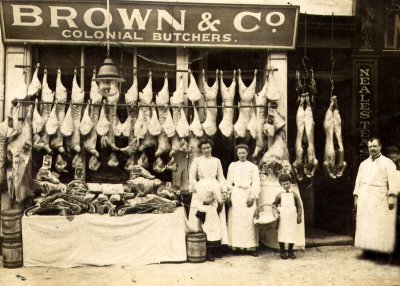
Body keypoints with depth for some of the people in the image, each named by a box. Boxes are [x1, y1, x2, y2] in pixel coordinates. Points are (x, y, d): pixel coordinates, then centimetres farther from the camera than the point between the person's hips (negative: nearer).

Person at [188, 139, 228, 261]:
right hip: (202, 191, -3)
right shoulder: (196, 161, 6)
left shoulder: (217, 161, 14)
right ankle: (208, 250, -6)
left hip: (215, 190, 3)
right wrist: (196, 189, -9)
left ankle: (216, 248, 6)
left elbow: (221, 177, 13)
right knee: (205, 219, -7)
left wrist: (224, 191, 3)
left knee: (217, 219, 1)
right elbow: (192, 177, 1)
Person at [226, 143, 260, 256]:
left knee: (249, 220, -5)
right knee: (235, 220, -3)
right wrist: (228, 195, 1)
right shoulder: (232, 165, 13)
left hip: (248, 194, -1)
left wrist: (253, 197, -7)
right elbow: (229, 182, 12)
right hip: (236, 195, 1)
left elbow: (256, 183, 3)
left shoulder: (253, 167, 9)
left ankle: (251, 247, -3)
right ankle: (236, 245, 0)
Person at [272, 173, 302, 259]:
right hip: (282, 218, -1)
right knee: (282, 234, 0)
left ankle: (290, 251, 15)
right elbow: (274, 205, 11)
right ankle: (282, 252, 11)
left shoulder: (294, 195, 3)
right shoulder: (279, 195, 1)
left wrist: (299, 216, 0)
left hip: (292, 218, 1)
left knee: (292, 234, 2)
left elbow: (299, 207, 7)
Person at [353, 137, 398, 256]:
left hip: (380, 200, -4)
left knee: (381, 226, -8)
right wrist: (356, 196, 10)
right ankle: (367, 248, 1)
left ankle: (384, 251, -7)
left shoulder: (387, 162, 5)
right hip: (364, 200, 4)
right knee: (365, 225, -1)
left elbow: (392, 180, -4)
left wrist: (392, 196, -15)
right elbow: (358, 181, 19)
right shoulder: (363, 164, 20)